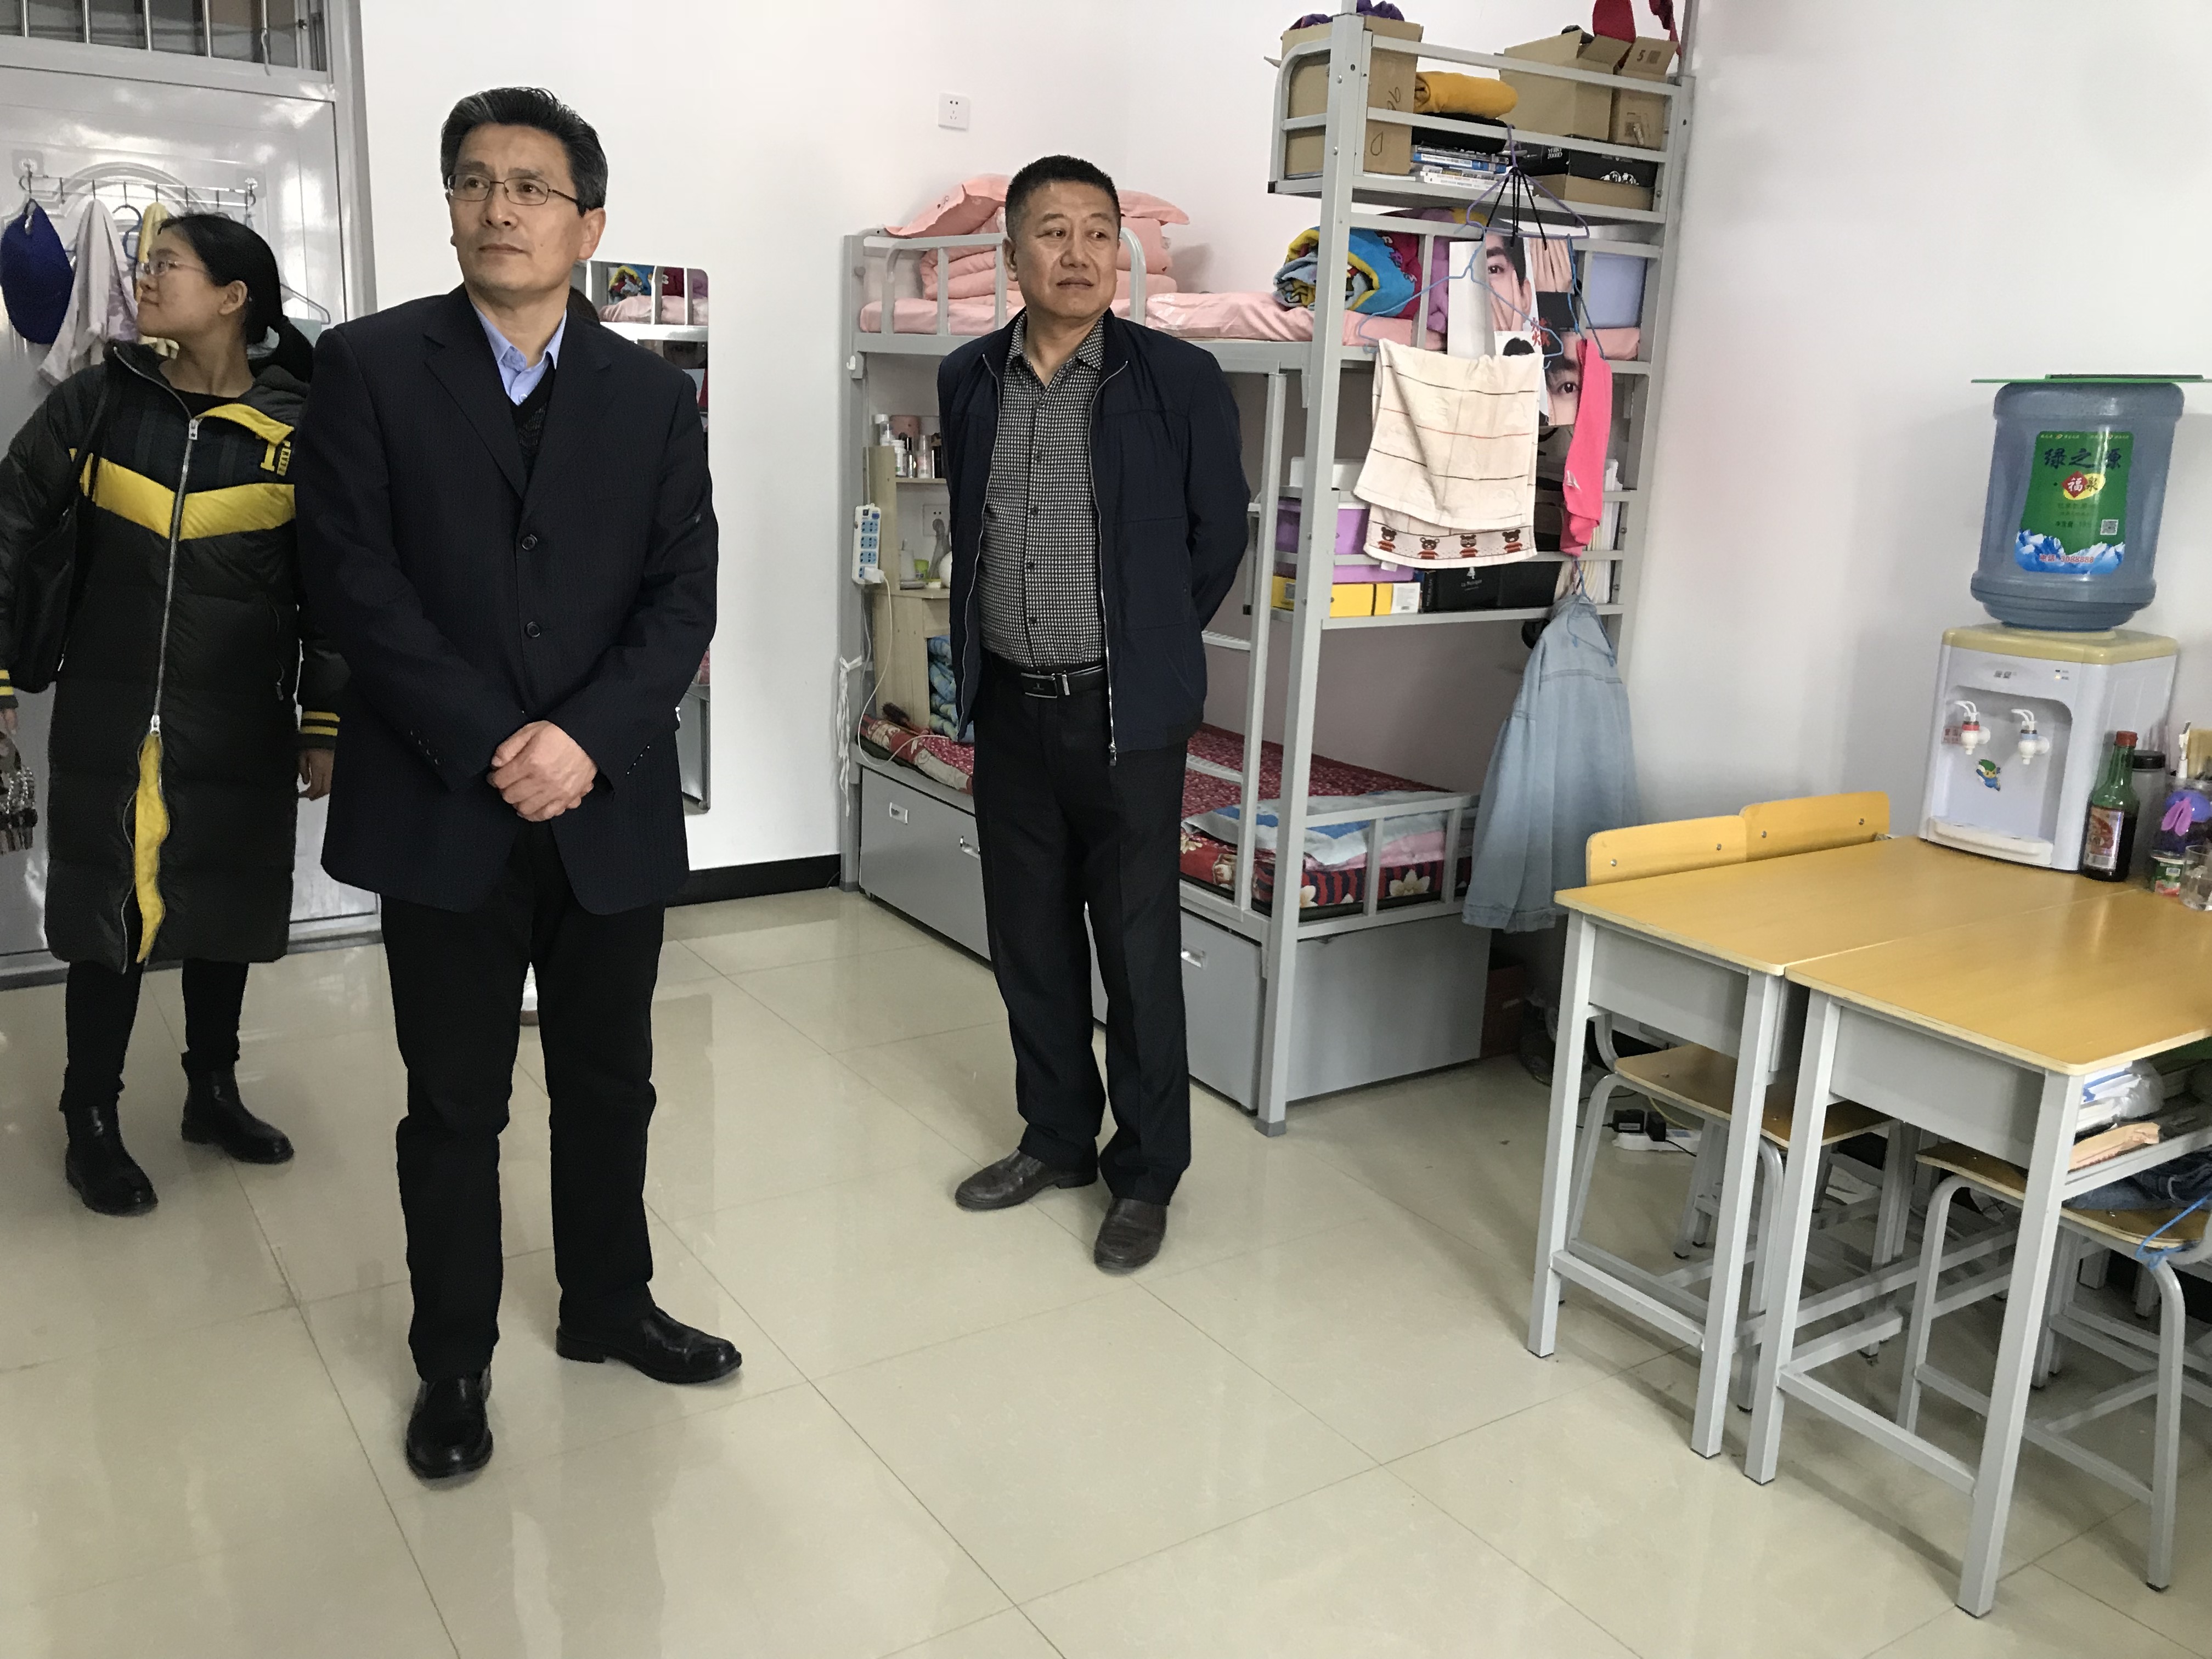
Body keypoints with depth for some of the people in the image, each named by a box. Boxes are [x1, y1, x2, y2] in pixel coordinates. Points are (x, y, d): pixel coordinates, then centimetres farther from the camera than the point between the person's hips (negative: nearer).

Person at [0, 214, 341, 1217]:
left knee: (224, 913, 13)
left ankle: (212, 1094, 32)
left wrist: (325, 729, 0)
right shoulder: (97, 404, 0)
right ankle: (91, 1123, 22)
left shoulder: (299, 431, -3)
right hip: (110, 728, 0)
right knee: (108, 918, 6)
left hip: (242, 734, 0)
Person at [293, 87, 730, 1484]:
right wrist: (493, 748, -16)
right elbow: (356, 582, -8)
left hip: (613, 808, 2)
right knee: (455, 1107, 10)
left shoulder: (654, 394, 6)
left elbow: (684, 597, -1)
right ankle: (455, 1361, 29)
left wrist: (587, 739, -15)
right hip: (442, 811, -2)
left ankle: (609, 1304, 37)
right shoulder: (369, 368, -1)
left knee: (611, 1086, 16)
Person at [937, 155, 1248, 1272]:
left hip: (1124, 715, -4)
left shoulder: (1180, 382, -8)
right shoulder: (967, 380, 4)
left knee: (1138, 953, 4)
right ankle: (1056, 1138, 32)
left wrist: (1148, 651, 8)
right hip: (1008, 708, 4)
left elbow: (1217, 540, 1)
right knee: (1028, 940, 14)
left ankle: (1145, 1174, 20)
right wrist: (980, 659, 14)